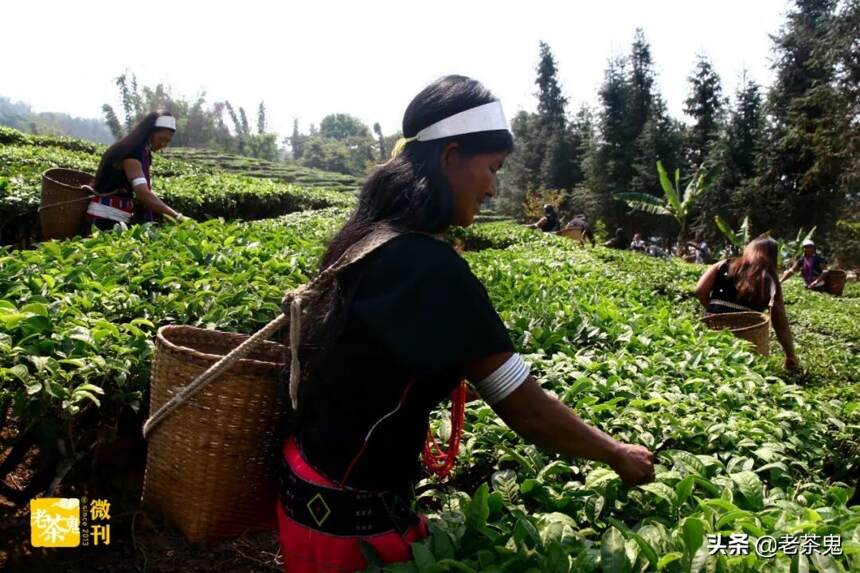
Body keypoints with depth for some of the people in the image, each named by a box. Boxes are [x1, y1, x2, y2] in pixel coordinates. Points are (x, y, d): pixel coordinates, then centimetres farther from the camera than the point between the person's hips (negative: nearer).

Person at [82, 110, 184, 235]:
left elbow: (147, 190, 8)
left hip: (119, 219, 9)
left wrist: (166, 216, -5)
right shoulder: (130, 153, -20)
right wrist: (176, 216, -35)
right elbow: (143, 194, -32)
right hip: (104, 217, -9)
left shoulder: (144, 153, 9)